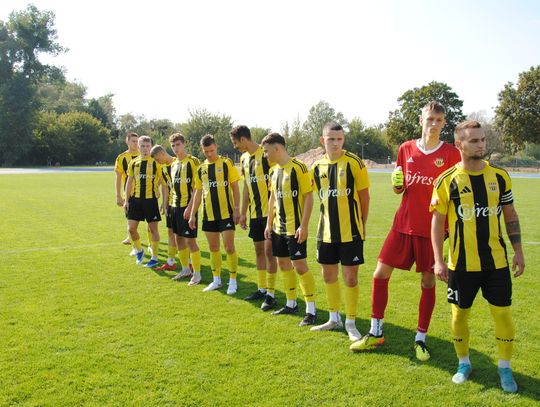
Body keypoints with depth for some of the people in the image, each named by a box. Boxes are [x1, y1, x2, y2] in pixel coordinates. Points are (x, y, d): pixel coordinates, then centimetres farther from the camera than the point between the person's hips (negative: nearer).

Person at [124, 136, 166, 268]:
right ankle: (139, 251, 27)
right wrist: (127, 200, 9)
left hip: (150, 199, -4)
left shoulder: (156, 162, -3)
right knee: (131, 228, 2)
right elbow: (129, 182, 14)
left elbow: (163, 183, -3)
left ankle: (154, 258, 14)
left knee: (153, 228, 3)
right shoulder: (134, 162, 9)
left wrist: (165, 201, -7)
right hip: (135, 199, 4)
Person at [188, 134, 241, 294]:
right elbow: (198, 193, 14)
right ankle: (216, 280, 25)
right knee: (213, 248, 12)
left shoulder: (227, 163, -4)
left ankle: (233, 281, 10)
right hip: (208, 215, 4)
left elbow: (235, 187, -4)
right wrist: (192, 214, 11)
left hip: (226, 213, -4)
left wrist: (237, 209, -11)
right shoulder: (201, 169, 8)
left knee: (229, 248, -3)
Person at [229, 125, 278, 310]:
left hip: (269, 210, -8)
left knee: (269, 249, -5)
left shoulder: (266, 154, -13)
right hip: (254, 212, 8)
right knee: (259, 249, 13)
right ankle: (262, 289, 24)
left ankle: (271, 294, 3)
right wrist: (243, 212, 17)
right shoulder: (244, 159, 11)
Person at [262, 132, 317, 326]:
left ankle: (311, 309, 3)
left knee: (300, 266, -7)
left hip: (295, 228, -8)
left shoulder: (298, 168, -13)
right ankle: (291, 304, 27)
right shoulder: (274, 170, 10)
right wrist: (269, 223, 15)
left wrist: (304, 225, -20)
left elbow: (308, 197, -15)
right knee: (283, 263, 13)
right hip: (279, 228, 8)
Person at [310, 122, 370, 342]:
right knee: (328, 275, 13)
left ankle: (350, 322, 17)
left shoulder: (354, 163, -9)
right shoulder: (317, 166, 4)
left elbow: (364, 196, -3)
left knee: (350, 277, 1)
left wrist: (361, 224, 3)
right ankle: (334, 318, 31)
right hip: (326, 232, 5)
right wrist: (328, 221, 11)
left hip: (350, 232, -5)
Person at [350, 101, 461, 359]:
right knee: (380, 274, 3)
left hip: (432, 229, -3)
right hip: (404, 224, 3)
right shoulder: (406, 149, 6)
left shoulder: (450, 154, -4)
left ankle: (420, 339, 21)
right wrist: (397, 183, -9)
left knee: (428, 283, 5)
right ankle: (375, 333, 18)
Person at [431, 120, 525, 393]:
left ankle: (505, 367, 23)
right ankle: (464, 363, 29)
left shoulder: (499, 176, 2)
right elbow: (437, 221, -3)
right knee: (459, 313, 9)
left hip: (496, 261, 2)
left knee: (503, 313, 4)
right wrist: (438, 260, -7)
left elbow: (510, 215, 10)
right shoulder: (447, 180, -6)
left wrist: (518, 251, 6)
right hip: (461, 264, -1)